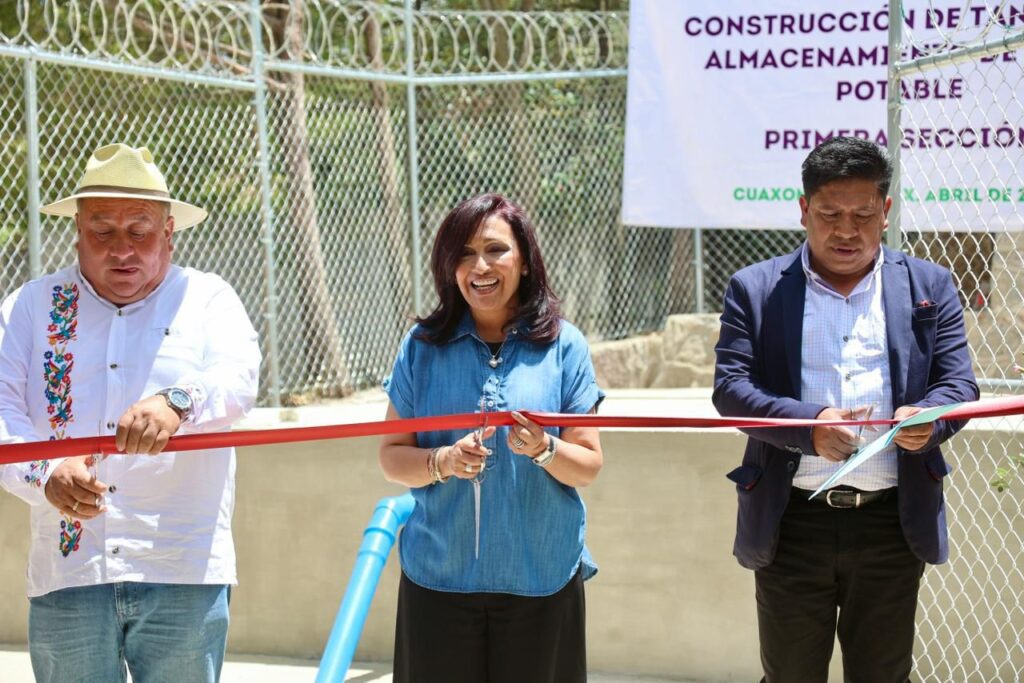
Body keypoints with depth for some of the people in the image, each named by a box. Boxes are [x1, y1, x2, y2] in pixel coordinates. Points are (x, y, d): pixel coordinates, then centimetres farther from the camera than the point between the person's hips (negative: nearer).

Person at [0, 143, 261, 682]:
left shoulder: (207, 300, 8)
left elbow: (236, 379, -12)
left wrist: (176, 403, -35)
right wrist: (47, 476, -23)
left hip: (184, 576, -1)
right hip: (67, 575, 1)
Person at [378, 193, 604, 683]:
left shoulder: (563, 346, 1)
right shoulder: (423, 346, 3)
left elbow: (588, 467, 2)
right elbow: (392, 457, 4)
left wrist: (544, 450, -18)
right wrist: (441, 462, -15)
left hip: (540, 579, 0)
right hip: (438, 577, 1)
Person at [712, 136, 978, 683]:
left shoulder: (928, 287, 8)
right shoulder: (755, 289, 3)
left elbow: (958, 382, 4)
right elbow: (729, 386, -5)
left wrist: (928, 417, -21)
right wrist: (808, 424, -24)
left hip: (893, 521, 1)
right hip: (792, 521, -1)